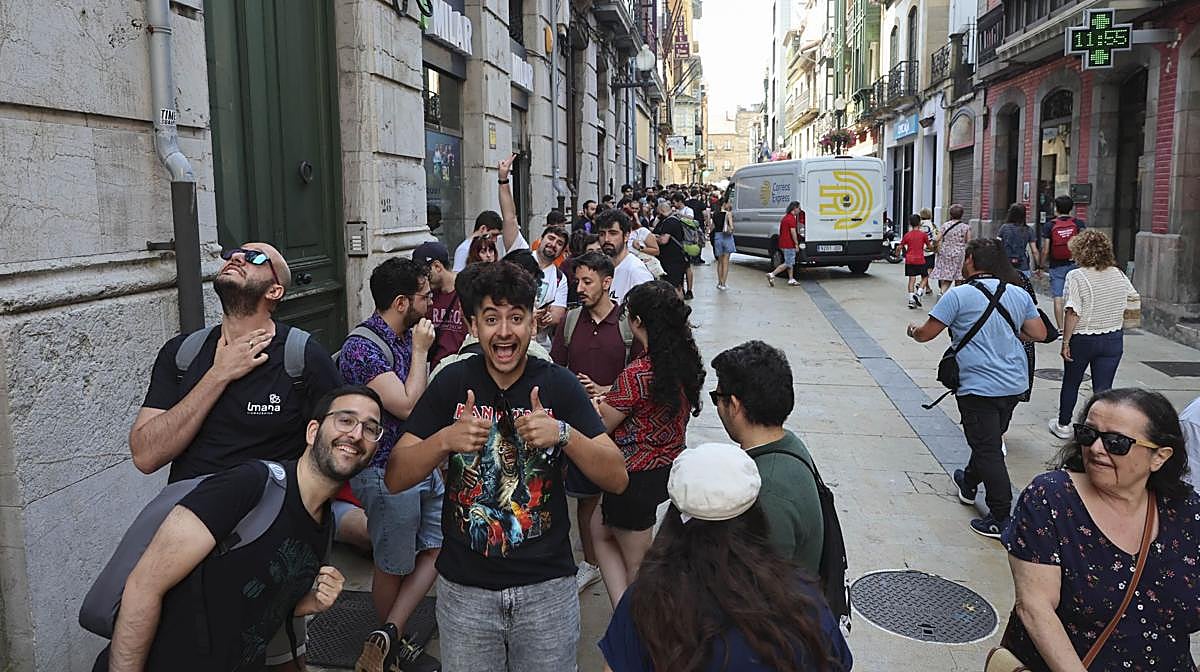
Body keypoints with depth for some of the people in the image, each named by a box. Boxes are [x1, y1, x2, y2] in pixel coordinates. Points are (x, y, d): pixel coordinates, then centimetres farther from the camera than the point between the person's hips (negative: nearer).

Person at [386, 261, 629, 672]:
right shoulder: (452, 383, -5)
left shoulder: (559, 385, -6)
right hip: (464, 587, 1)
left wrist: (564, 434, -26)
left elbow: (617, 479, -10)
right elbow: (395, 479, -7)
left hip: (547, 586, 0)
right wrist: (446, 440, -25)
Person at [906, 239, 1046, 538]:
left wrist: (913, 331, 14)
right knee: (990, 441, 24)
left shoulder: (958, 295, -11)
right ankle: (969, 484, 46)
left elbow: (926, 333, -8)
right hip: (1015, 386, 7)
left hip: (979, 387, -7)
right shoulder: (1019, 295, 7)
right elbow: (1039, 333, 10)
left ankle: (1001, 519, -1)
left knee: (988, 451, -2)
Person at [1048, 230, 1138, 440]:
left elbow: (1072, 313, -20)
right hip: (1113, 340, 3)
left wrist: (1065, 341, -14)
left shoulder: (1076, 276, -17)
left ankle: (1062, 425, 29)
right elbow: (1133, 298, 14)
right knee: (1103, 388, 6)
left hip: (1082, 340, -3)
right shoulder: (1118, 275, 0)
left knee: (1070, 383, 16)